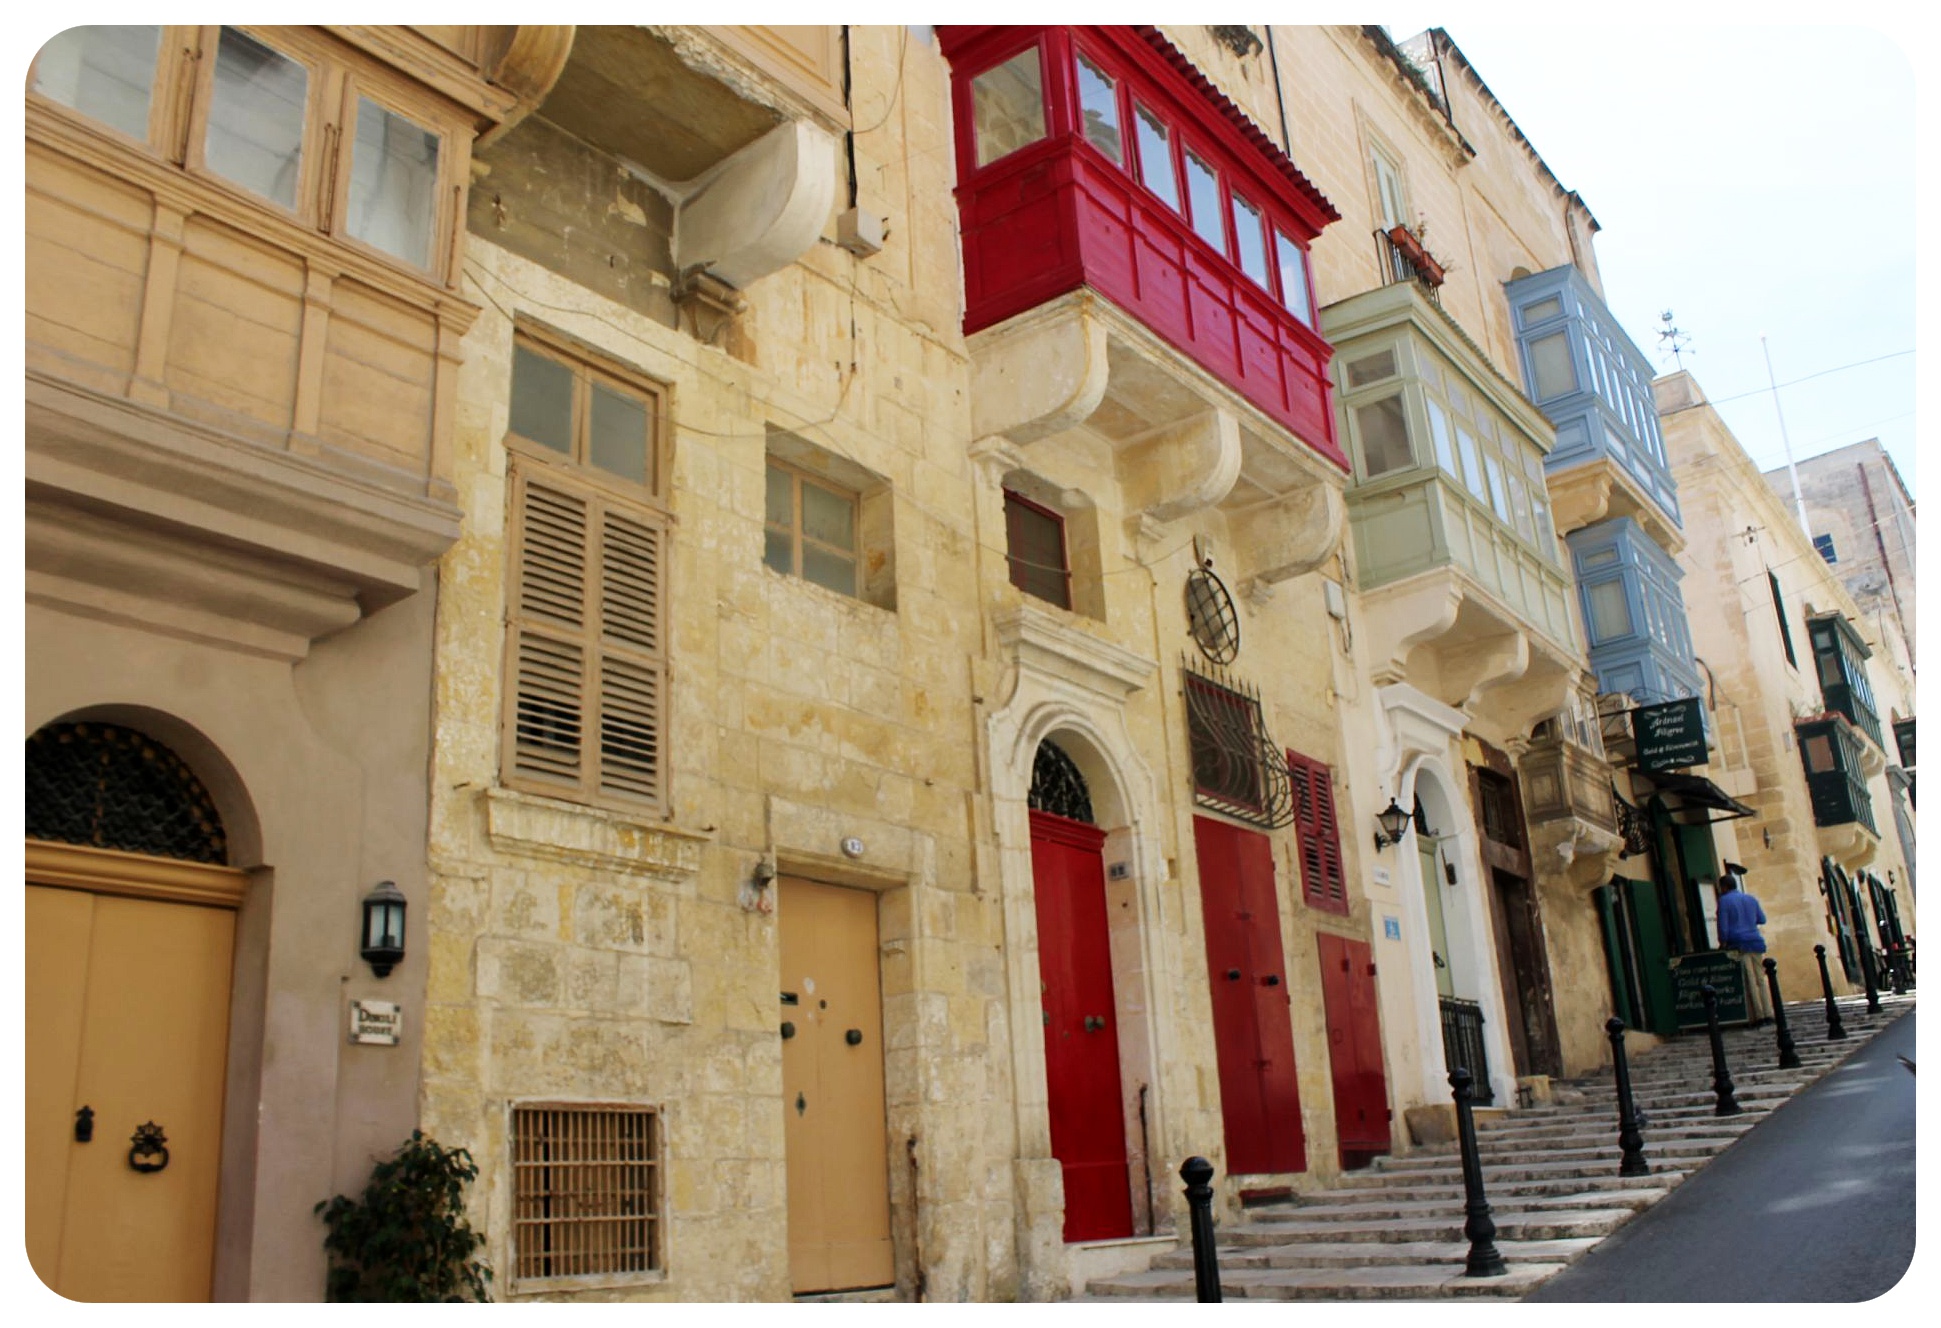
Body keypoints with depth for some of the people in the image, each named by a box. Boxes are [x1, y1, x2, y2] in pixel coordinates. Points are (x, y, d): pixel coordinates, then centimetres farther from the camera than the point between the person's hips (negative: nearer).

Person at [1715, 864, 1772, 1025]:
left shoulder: (1724, 901, -1)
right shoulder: (1751, 899, 16)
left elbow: (1723, 926, -6)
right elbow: (1762, 919, 24)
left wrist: (1723, 943, 2)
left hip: (1739, 945, -5)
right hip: (1756, 943, 5)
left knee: (1749, 981, -6)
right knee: (1761, 979, 7)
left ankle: (1757, 1016, -8)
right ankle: (1768, 1013, 2)